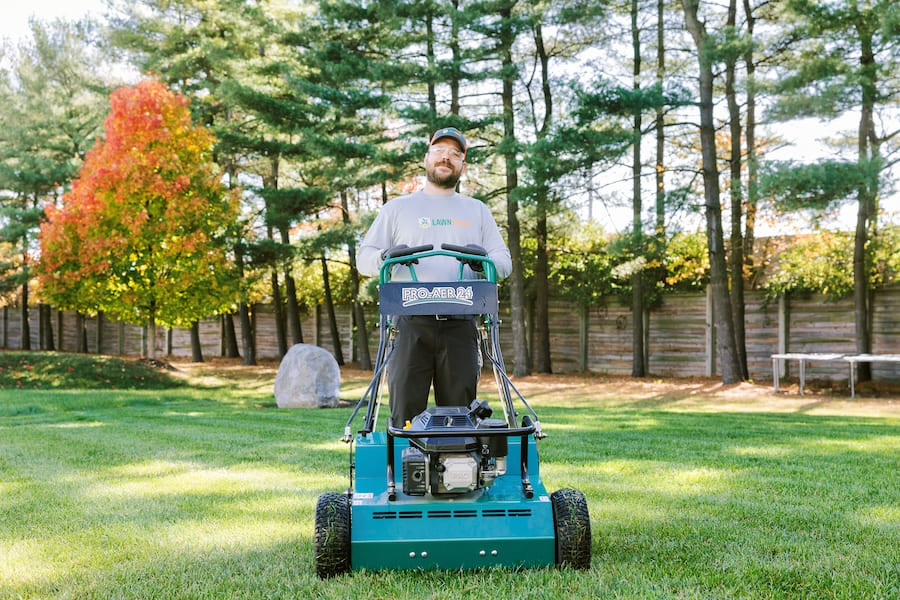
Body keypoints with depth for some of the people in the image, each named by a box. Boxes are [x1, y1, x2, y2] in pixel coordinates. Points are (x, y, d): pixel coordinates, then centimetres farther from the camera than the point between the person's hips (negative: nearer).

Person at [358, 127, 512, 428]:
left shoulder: (477, 211, 20)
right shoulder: (397, 208, 16)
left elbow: (504, 259, 14)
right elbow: (364, 257, 12)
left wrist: (485, 259, -10)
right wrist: (386, 257, -12)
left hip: (460, 325, 1)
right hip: (410, 323, -1)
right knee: (405, 411, -5)